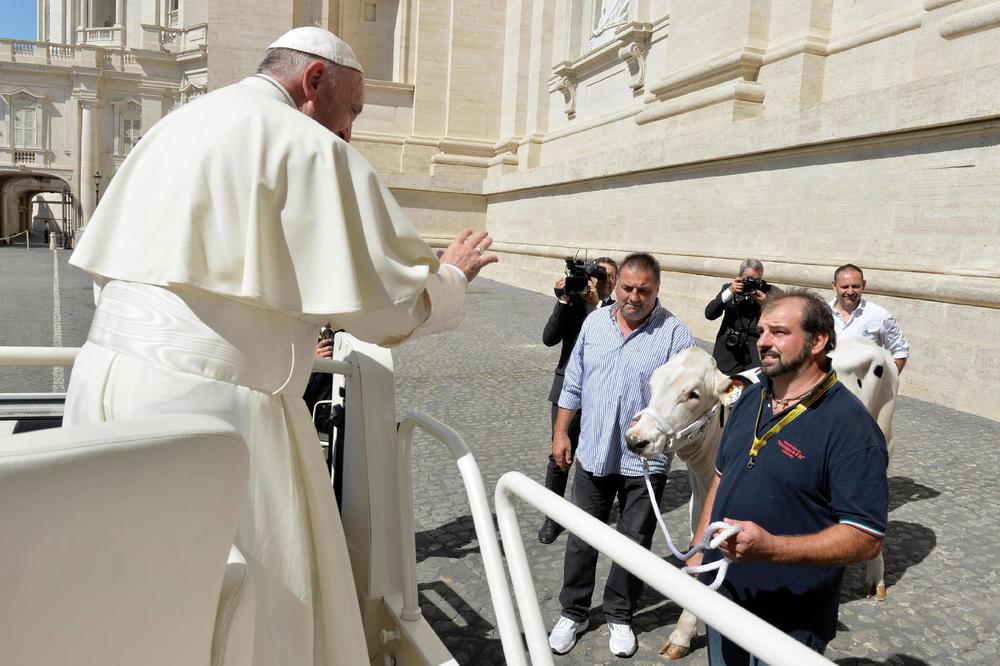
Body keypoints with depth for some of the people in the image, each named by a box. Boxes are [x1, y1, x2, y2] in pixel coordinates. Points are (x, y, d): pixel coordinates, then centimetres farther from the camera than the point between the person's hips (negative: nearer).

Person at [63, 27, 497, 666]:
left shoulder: (176, 125, 18)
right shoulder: (306, 145, -8)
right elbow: (388, 298, -10)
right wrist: (452, 274, 11)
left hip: (105, 374, 9)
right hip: (206, 398, -9)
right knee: (266, 611, 6)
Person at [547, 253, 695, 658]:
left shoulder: (675, 334, -11)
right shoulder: (594, 323, 2)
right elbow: (573, 384, 8)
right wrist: (561, 432, 7)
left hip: (645, 461, -3)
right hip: (593, 454, 3)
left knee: (634, 544, 13)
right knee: (581, 538, 14)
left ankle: (620, 616, 34)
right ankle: (573, 612, 33)